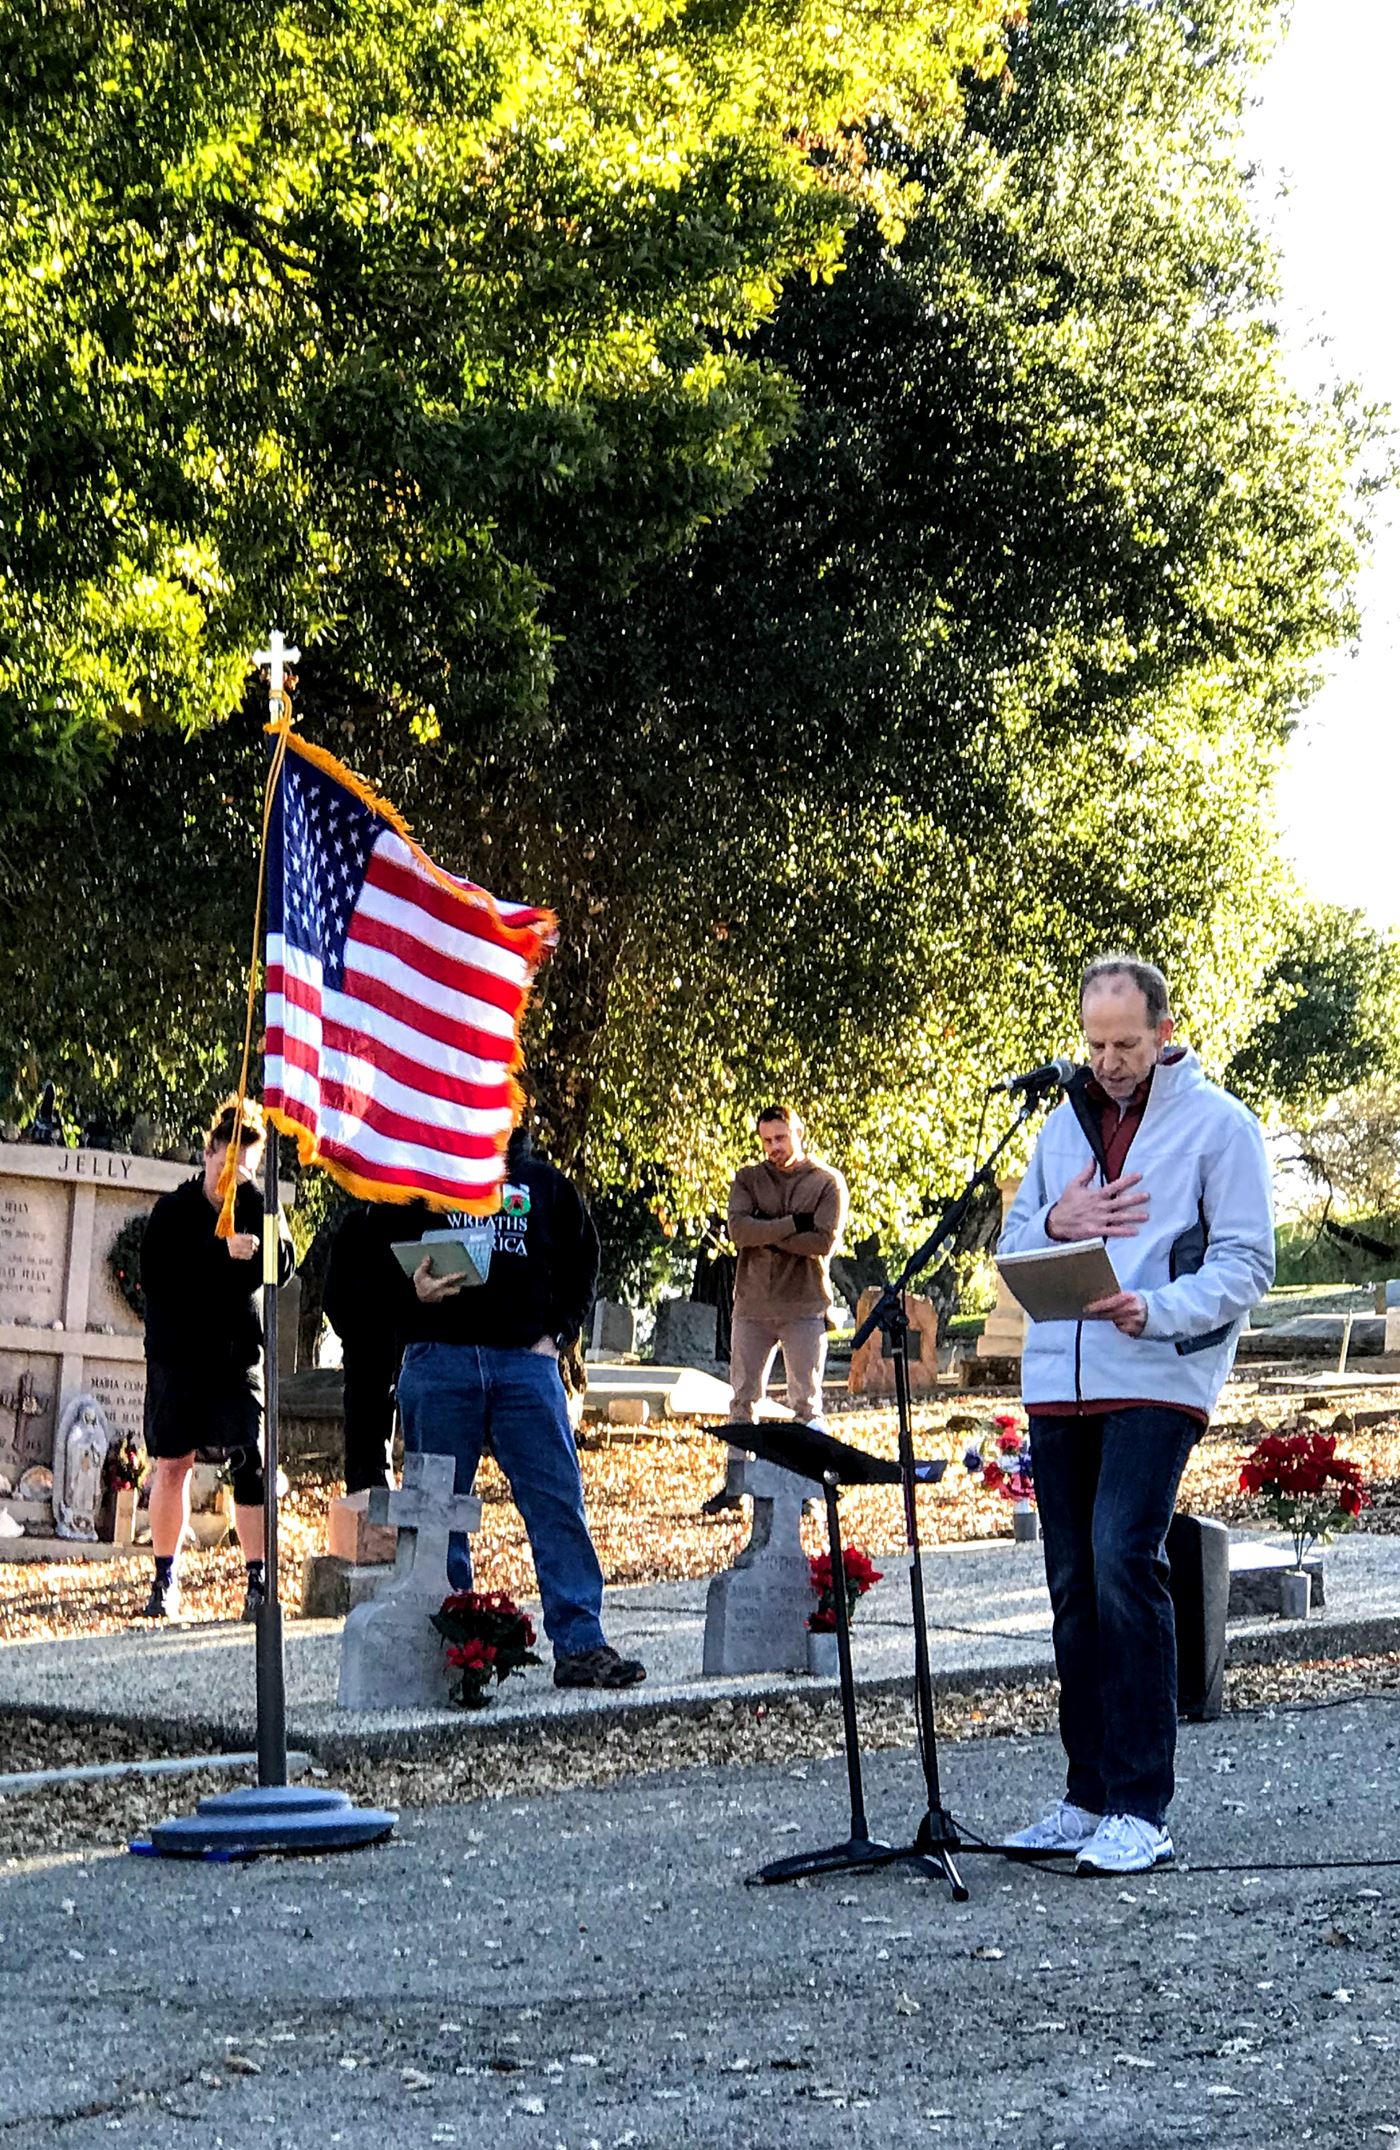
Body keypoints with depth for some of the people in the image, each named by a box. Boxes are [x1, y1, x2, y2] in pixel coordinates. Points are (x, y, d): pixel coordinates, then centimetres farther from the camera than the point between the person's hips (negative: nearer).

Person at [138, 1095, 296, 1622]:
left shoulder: (260, 1209, 4)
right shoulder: (173, 1210, 3)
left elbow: (282, 1268, -12)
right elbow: (153, 1276, -8)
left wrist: (254, 1200, -21)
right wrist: (221, 1254, -16)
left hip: (239, 1357, 0)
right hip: (177, 1356, 0)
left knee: (252, 1466, -7)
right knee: (171, 1465, 3)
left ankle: (258, 1582, -1)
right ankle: (165, 1580, 14)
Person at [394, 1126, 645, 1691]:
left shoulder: (544, 1184, 16)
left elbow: (580, 1260, 20)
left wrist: (558, 1331, 7)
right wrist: (414, 1291, -14)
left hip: (525, 1357, 1)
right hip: (439, 1361, -1)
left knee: (559, 1498, -6)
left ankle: (581, 1645, -5)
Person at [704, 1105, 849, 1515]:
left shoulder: (827, 1183, 2)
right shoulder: (748, 1179, 9)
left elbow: (823, 1240, -12)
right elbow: (737, 1230, -8)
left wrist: (765, 1232, -12)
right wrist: (792, 1225, -15)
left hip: (804, 1307, -3)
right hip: (752, 1305, 3)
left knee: (806, 1402, -1)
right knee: (744, 1399, 6)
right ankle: (733, 1487, 12)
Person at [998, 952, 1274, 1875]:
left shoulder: (1218, 1123, 1)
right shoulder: (1064, 1123, 17)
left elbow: (1246, 1263, -5)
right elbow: (1011, 1248, 19)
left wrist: (1155, 1309, -21)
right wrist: (1054, 1225, -3)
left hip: (1158, 1382, -6)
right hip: (1058, 1383, 6)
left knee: (1123, 1560, -19)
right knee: (1074, 1583, 7)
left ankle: (1141, 1808, -14)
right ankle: (1089, 1796, 17)